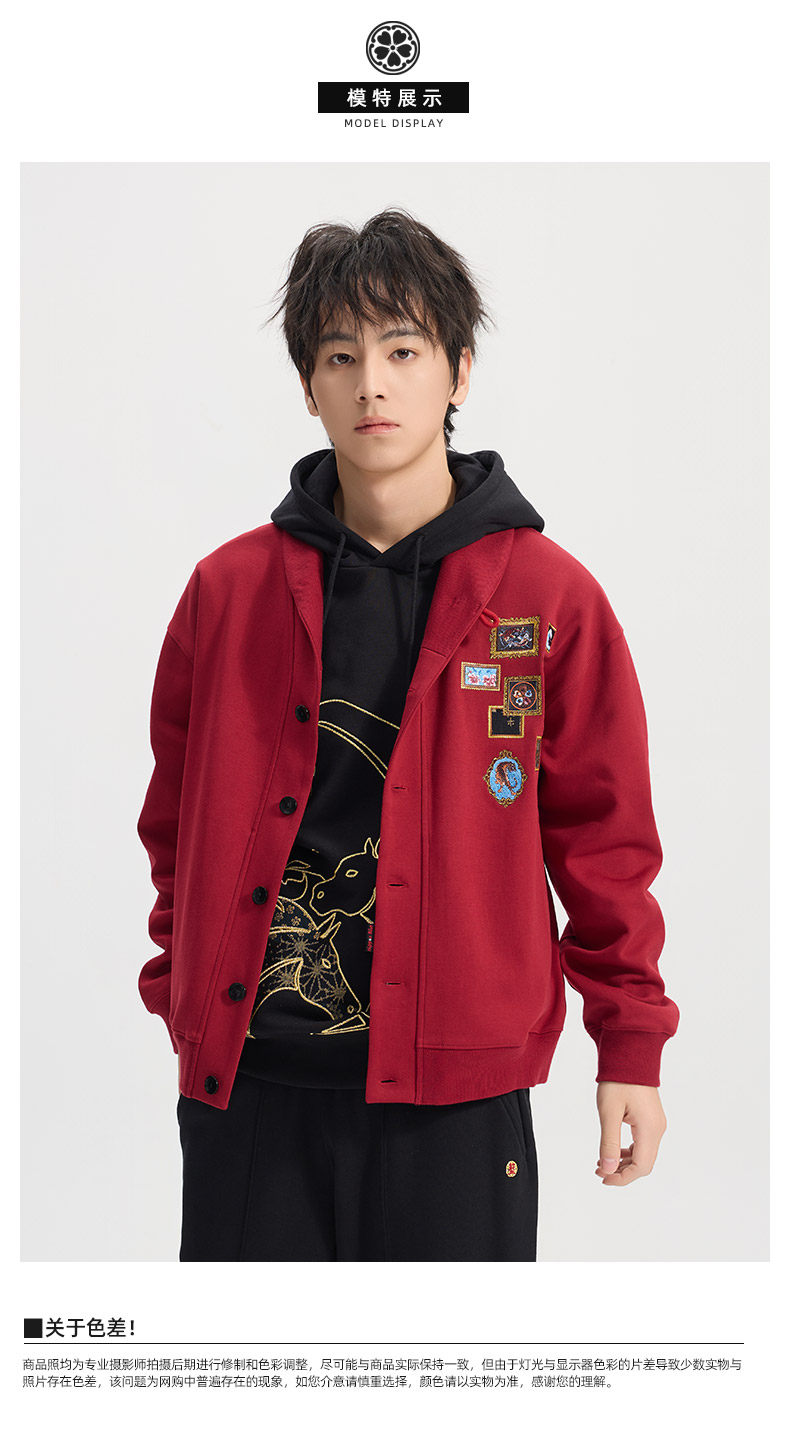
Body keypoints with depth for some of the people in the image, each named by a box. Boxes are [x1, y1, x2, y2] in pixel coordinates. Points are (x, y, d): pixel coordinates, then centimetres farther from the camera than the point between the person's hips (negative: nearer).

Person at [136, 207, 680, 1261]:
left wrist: (631, 1045, 3)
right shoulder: (229, 588, 5)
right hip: (247, 1080, 2)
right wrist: (184, 998, 11)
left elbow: (603, 835, 4)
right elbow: (178, 822, 13)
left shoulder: (551, 595, 0)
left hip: (454, 1093, -1)